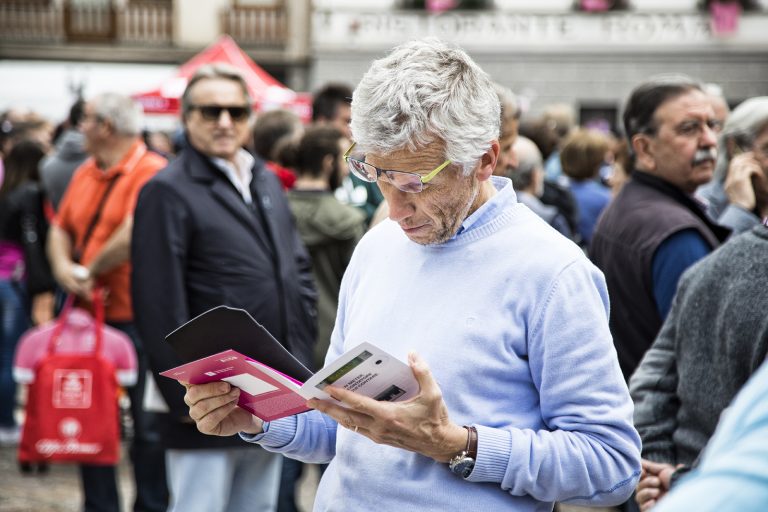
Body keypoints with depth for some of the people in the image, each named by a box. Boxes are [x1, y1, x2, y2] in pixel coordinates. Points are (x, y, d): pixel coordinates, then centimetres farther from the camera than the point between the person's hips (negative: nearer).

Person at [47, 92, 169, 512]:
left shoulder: (150, 171, -13)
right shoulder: (85, 174, 12)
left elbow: (133, 234, -24)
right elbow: (60, 229, 15)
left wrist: (91, 270, -12)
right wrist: (63, 266, -5)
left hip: (135, 318, -8)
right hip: (88, 313, 8)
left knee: (146, 422, 2)